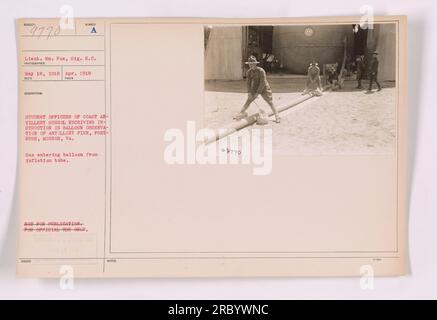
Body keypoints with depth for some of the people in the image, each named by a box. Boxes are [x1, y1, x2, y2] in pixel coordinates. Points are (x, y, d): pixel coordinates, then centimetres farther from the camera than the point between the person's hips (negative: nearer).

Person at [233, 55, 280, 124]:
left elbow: (262, 83, -24)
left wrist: (257, 92, -23)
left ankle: (277, 116, 6)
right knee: (248, 101, 3)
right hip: (255, 89, 5)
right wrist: (249, 92, -16)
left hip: (264, 89, -5)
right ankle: (241, 113, 14)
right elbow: (249, 83, -6)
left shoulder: (261, 71, -25)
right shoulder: (249, 72, -7)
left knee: (270, 102, -3)